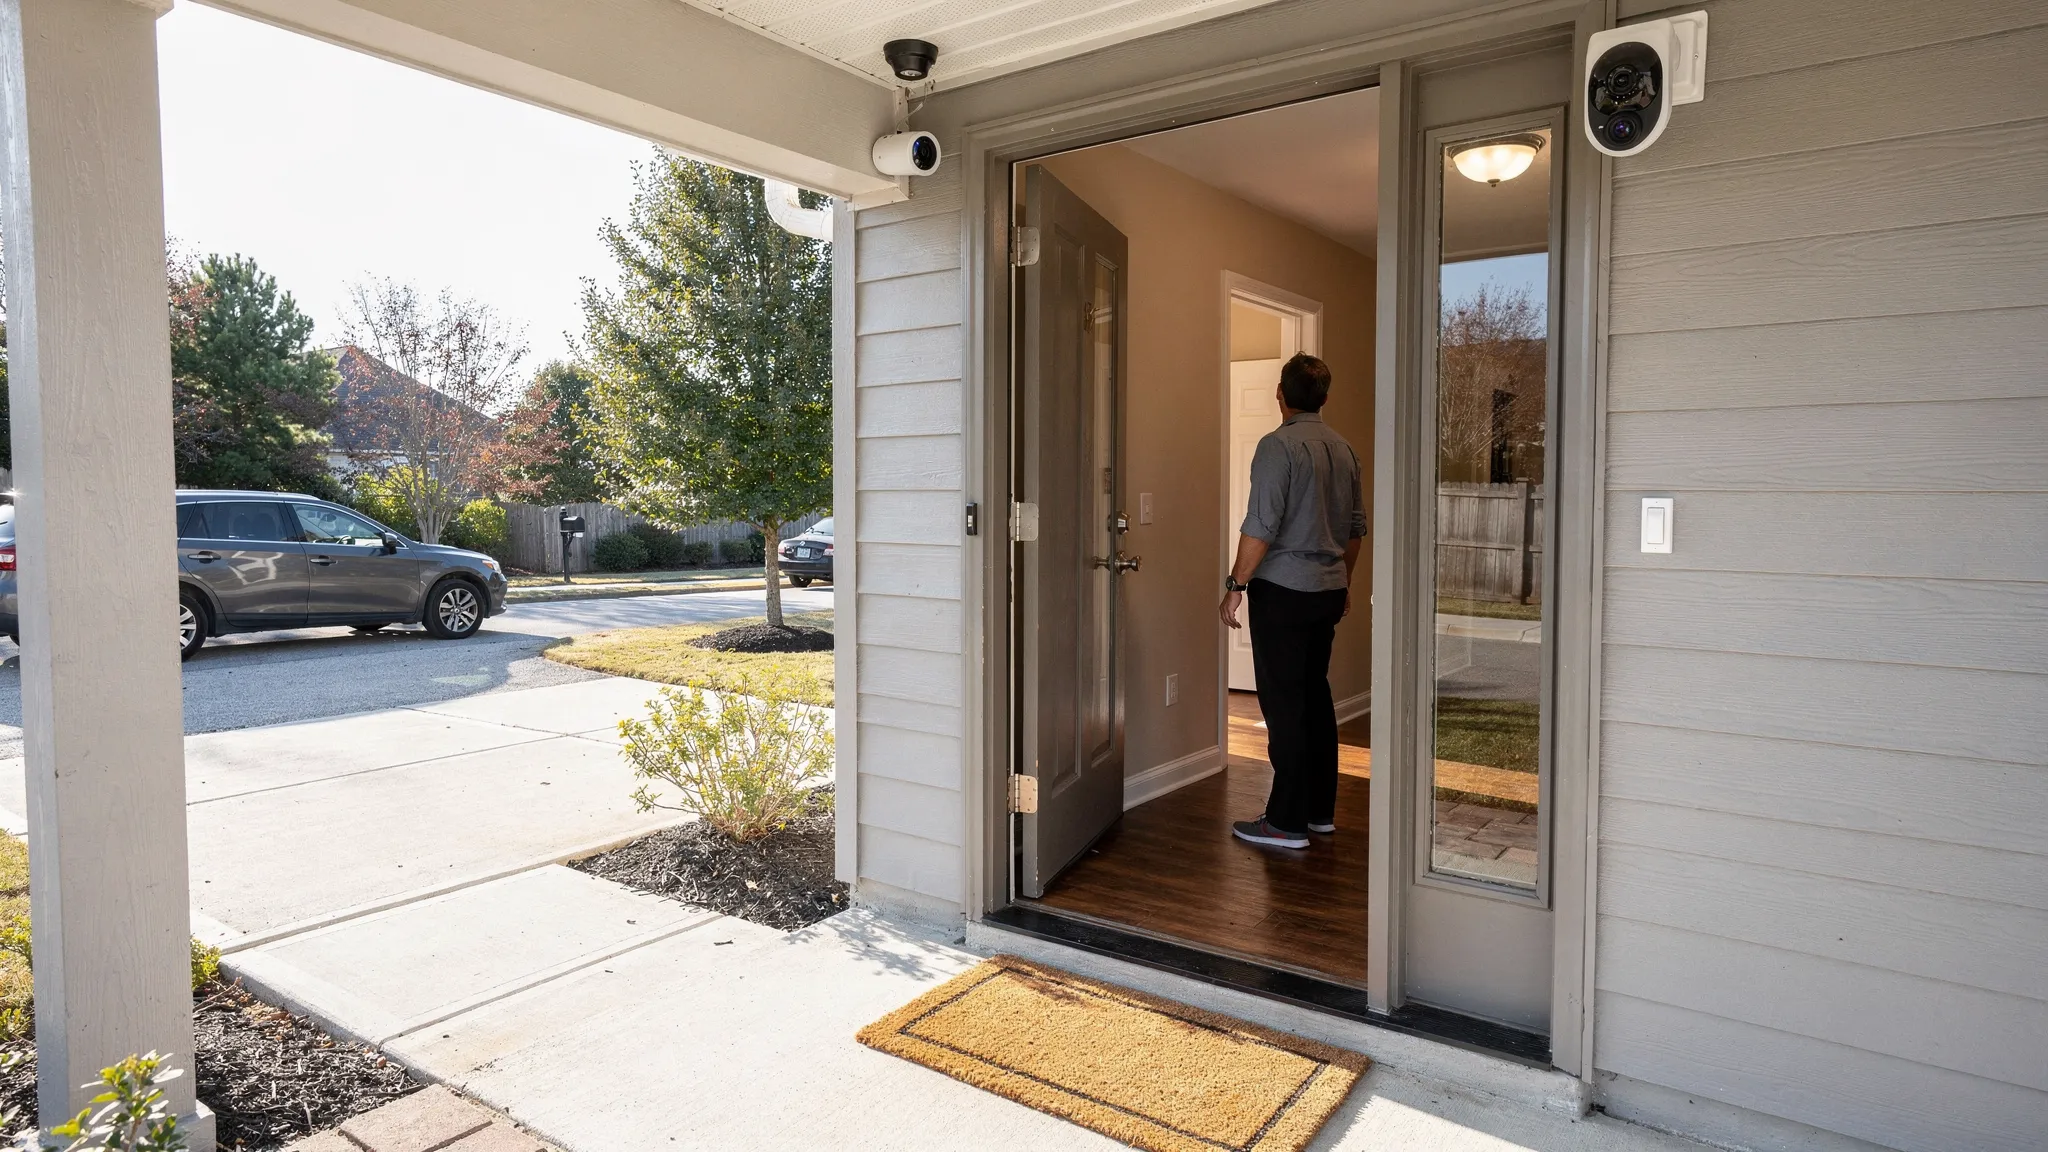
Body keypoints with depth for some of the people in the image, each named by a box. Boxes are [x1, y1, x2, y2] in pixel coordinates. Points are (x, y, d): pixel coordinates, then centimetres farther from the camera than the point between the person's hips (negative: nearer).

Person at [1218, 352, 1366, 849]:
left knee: (1283, 702, -3)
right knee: (1316, 695, 15)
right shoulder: (1343, 449, 11)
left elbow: (1261, 526, -19)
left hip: (1283, 590, -8)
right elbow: (1356, 527, 18)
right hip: (1328, 590, 8)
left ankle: (1288, 822, 2)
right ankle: (1321, 809, 23)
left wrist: (1236, 585, -13)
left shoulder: (1279, 445, -13)